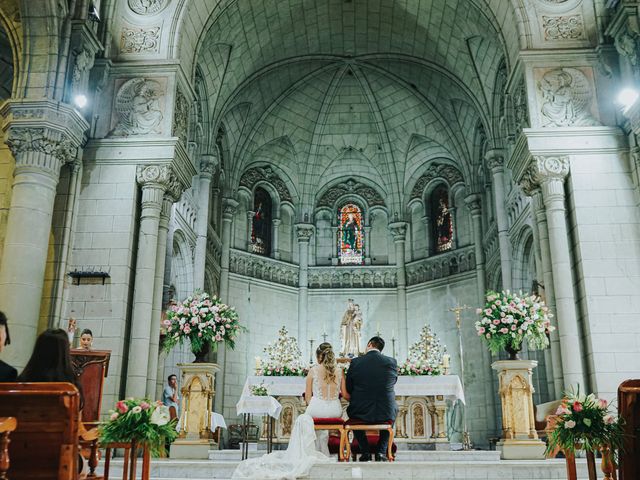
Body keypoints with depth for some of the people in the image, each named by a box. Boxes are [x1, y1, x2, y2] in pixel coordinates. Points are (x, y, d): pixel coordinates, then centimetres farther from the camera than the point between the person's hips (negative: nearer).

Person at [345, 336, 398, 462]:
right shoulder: (392, 362, -4)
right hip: (386, 415, 1)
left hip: (361, 414, -1)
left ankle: (365, 452, 25)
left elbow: (348, 392, 2)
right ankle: (381, 452, 23)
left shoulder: (355, 362, -7)